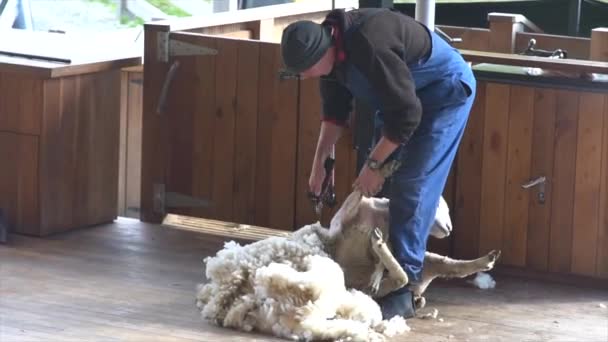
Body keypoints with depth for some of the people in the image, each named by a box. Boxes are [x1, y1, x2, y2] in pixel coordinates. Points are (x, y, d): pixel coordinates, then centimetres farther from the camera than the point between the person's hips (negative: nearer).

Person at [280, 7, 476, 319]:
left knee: (410, 185, -15)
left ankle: (402, 292, -15)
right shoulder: (330, 47, -9)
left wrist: (373, 164, -23)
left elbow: (407, 113, -31)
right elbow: (334, 109, 7)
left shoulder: (370, 46, -37)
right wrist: (319, 162, 1)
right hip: (401, 93, 9)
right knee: (379, 186, 6)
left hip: (445, 91, -9)